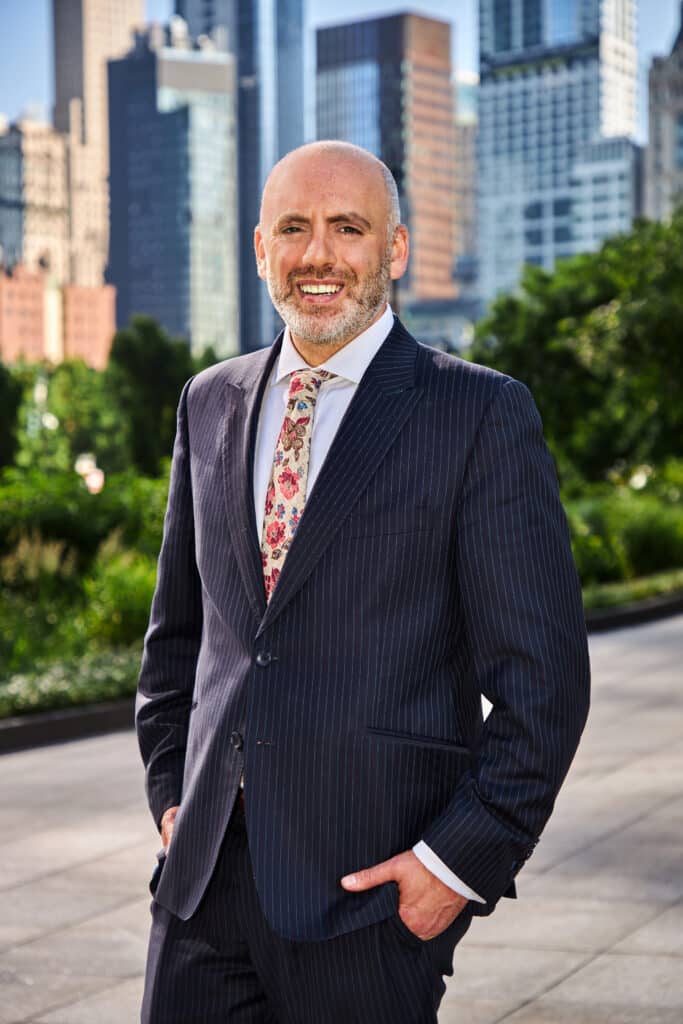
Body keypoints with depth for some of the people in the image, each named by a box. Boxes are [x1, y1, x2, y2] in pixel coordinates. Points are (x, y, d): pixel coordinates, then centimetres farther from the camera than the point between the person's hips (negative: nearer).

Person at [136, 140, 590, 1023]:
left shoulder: (482, 413, -6)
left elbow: (541, 674, -8)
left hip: (372, 883, -4)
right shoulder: (211, 403, 11)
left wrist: (463, 858, -12)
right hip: (208, 866, 5)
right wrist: (170, 788, 10)